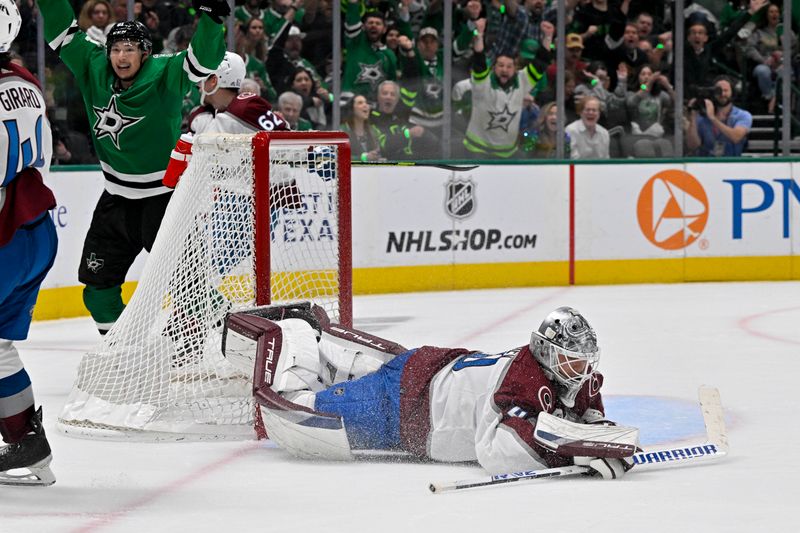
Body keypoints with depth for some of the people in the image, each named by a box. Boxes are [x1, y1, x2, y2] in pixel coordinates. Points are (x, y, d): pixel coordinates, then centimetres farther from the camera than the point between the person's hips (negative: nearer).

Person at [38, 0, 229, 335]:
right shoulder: (93, 68, -3)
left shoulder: (166, 75, -16)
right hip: (117, 198, 6)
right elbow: (62, 33, 2)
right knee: (98, 277, 11)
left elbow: (204, 58, -30)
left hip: (162, 195, -6)